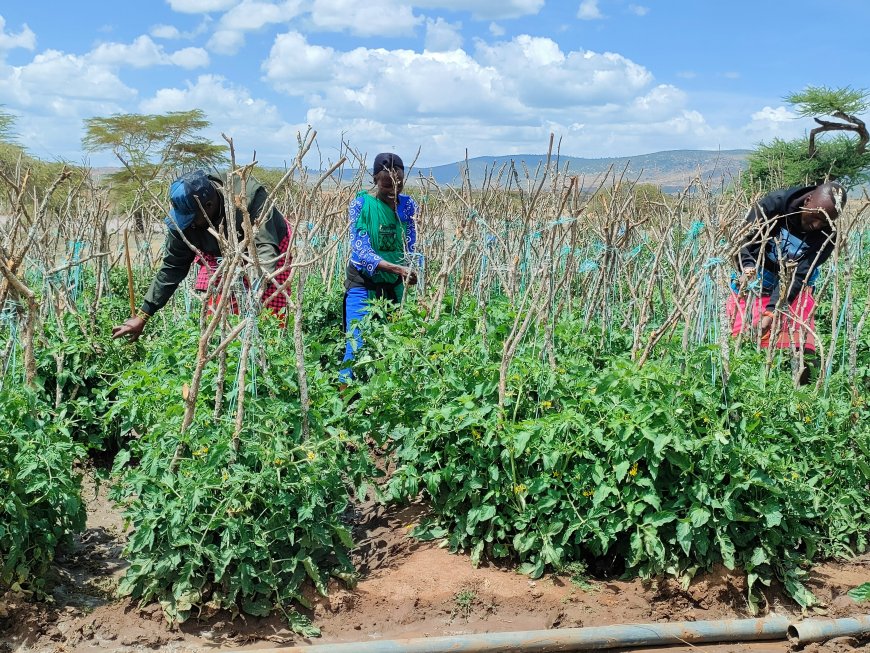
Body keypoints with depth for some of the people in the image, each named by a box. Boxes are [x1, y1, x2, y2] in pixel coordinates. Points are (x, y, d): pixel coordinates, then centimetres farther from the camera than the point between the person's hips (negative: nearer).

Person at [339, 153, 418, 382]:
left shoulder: (407, 205, 1)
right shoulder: (361, 204, -12)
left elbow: (411, 248, 4)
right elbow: (361, 250, -21)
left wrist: (413, 272, -19)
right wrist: (397, 268, -35)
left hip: (395, 286, 4)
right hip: (363, 285, -4)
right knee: (357, 346, -9)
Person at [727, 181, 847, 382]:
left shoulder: (826, 235, -16)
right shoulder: (772, 204, -20)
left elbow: (798, 275, -20)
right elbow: (742, 239, -14)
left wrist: (771, 311, -31)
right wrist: (748, 267, -34)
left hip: (794, 288, 1)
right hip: (755, 280, -1)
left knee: (803, 353, -13)